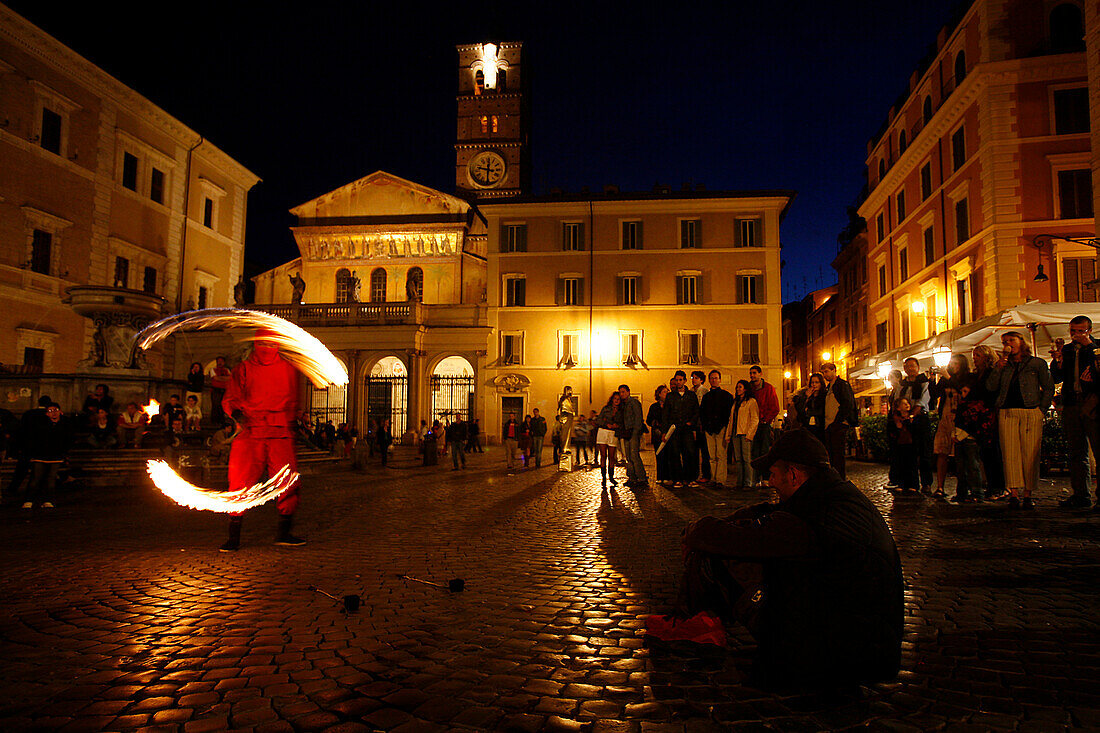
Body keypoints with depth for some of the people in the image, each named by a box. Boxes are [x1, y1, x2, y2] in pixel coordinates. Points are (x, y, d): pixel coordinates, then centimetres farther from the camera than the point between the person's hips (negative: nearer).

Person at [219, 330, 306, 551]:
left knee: (289, 483, -5)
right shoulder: (243, 369, 8)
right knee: (241, 483, -8)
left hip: (280, 434, 2)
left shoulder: (288, 369, 14)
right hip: (250, 433, -1)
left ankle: (284, 533, 9)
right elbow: (230, 400, 6)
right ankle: (234, 538, 3)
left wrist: (291, 424, 14)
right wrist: (237, 413, -14)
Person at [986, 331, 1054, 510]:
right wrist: (998, 367, -5)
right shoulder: (1002, 364, 17)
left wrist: (1042, 410, -1)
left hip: (1031, 413, -2)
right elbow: (991, 386, 6)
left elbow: (1049, 388, 8)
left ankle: (1028, 495, 0)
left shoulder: (1037, 363, 9)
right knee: (1010, 453, -4)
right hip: (1007, 413, 2)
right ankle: (1014, 494, -4)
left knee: (1030, 454, -5)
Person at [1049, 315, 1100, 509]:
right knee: (1077, 453, 7)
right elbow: (1056, 379, 11)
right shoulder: (1065, 350, 16)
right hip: (1071, 406, 4)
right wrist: (1057, 361, -5)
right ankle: (1080, 495, 11)